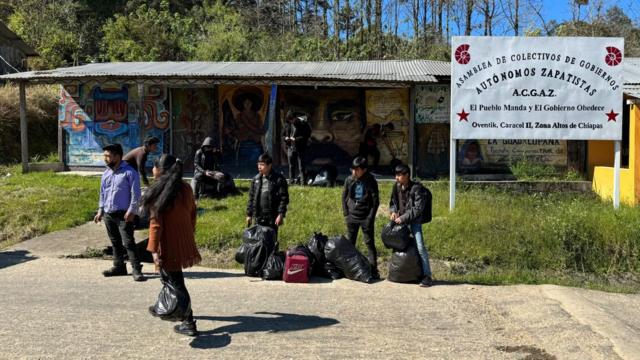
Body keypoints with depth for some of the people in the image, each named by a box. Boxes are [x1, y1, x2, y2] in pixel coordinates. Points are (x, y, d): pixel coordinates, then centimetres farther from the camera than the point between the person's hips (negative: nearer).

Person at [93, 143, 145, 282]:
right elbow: (102, 193, 20)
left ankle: (136, 269, -8)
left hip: (123, 214, -7)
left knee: (128, 242, -11)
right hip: (108, 214, 7)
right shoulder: (106, 173, 13)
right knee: (115, 242, 14)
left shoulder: (129, 172, -9)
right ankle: (119, 267, 25)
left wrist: (131, 211, -17)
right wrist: (100, 210, 16)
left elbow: (135, 193, -12)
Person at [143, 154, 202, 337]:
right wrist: (189, 237, 22)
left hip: (168, 244, -7)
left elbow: (156, 223, -17)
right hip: (184, 241, 7)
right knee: (167, 275, 27)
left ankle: (189, 323, 0)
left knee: (175, 282, 0)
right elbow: (192, 214, 10)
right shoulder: (185, 188, 3)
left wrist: (153, 249, -15)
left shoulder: (159, 191, -17)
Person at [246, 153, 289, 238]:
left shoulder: (279, 179, -7)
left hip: (272, 218, -5)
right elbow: (251, 198, 13)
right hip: (257, 218, 5)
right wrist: (249, 214, 11)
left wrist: (281, 215, -14)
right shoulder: (256, 179, 9)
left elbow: (284, 198, -8)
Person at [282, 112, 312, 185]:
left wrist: (296, 139, -20)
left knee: (301, 166, -4)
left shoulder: (303, 124, -9)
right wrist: (285, 138, -8)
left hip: (300, 148, -5)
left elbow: (307, 136, -12)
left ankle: (303, 182, -1)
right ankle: (291, 181, 17)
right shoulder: (287, 124, 7)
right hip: (290, 148, 5)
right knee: (291, 166, 9)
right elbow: (283, 135, 16)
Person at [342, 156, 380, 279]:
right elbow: (344, 197, 9)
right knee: (349, 243, 10)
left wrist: (370, 217, -12)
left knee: (369, 244, -1)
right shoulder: (349, 180, 1)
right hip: (352, 217, 4)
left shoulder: (371, 181, -10)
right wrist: (346, 214, 2)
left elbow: (376, 201, -8)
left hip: (365, 218, -4)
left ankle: (373, 270, 1)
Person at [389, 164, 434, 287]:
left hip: (414, 221, -7)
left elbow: (418, 209, -19)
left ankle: (427, 276, -9)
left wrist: (403, 217, -20)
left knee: (420, 247, -13)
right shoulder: (397, 186, 3)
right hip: (400, 220, 7)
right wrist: (393, 211, -4)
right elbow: (393, 201, 17)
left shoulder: (416, 188, -16)